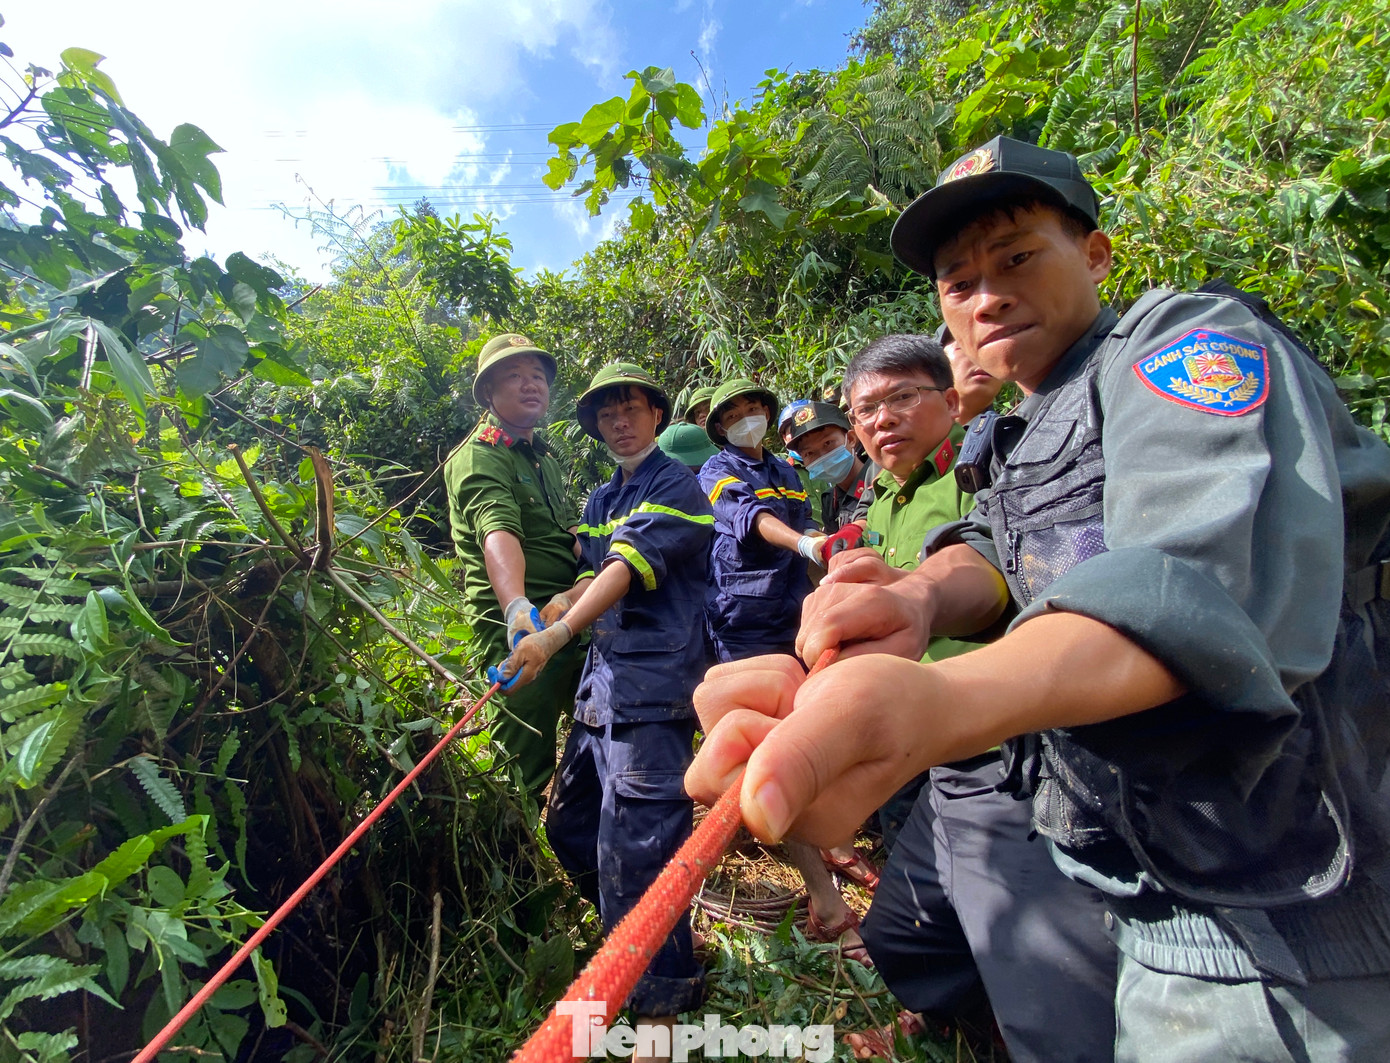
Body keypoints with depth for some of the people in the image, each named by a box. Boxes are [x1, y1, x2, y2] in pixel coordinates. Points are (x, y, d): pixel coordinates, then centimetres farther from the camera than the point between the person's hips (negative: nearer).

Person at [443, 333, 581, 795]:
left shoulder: (543, 454, 17)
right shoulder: (478, 456, -11)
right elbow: (498, 533, -30)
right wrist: (517, 608, -45)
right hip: (521, 625, -8)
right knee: (528, 767, -4)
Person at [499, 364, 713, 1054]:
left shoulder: (676, 488, -4)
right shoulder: (600, 500, 21)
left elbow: (631, 568, -18)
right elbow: (595, 577, 16)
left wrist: (558, 634, -29)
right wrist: (544, 611, -4)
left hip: (651, 680, -8)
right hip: (602, 673, 9)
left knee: (633, 843, -8)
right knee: (568, 825, 15)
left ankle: (660, 1003, 9)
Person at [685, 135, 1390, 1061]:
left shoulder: (1189, 336, -13)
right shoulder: (1026, 440, 15)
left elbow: (1208, 573, -32)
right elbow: (989, 548, -1)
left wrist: (938, 704, -50)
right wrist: (919, 596, -26)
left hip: (1282, 914, -7)